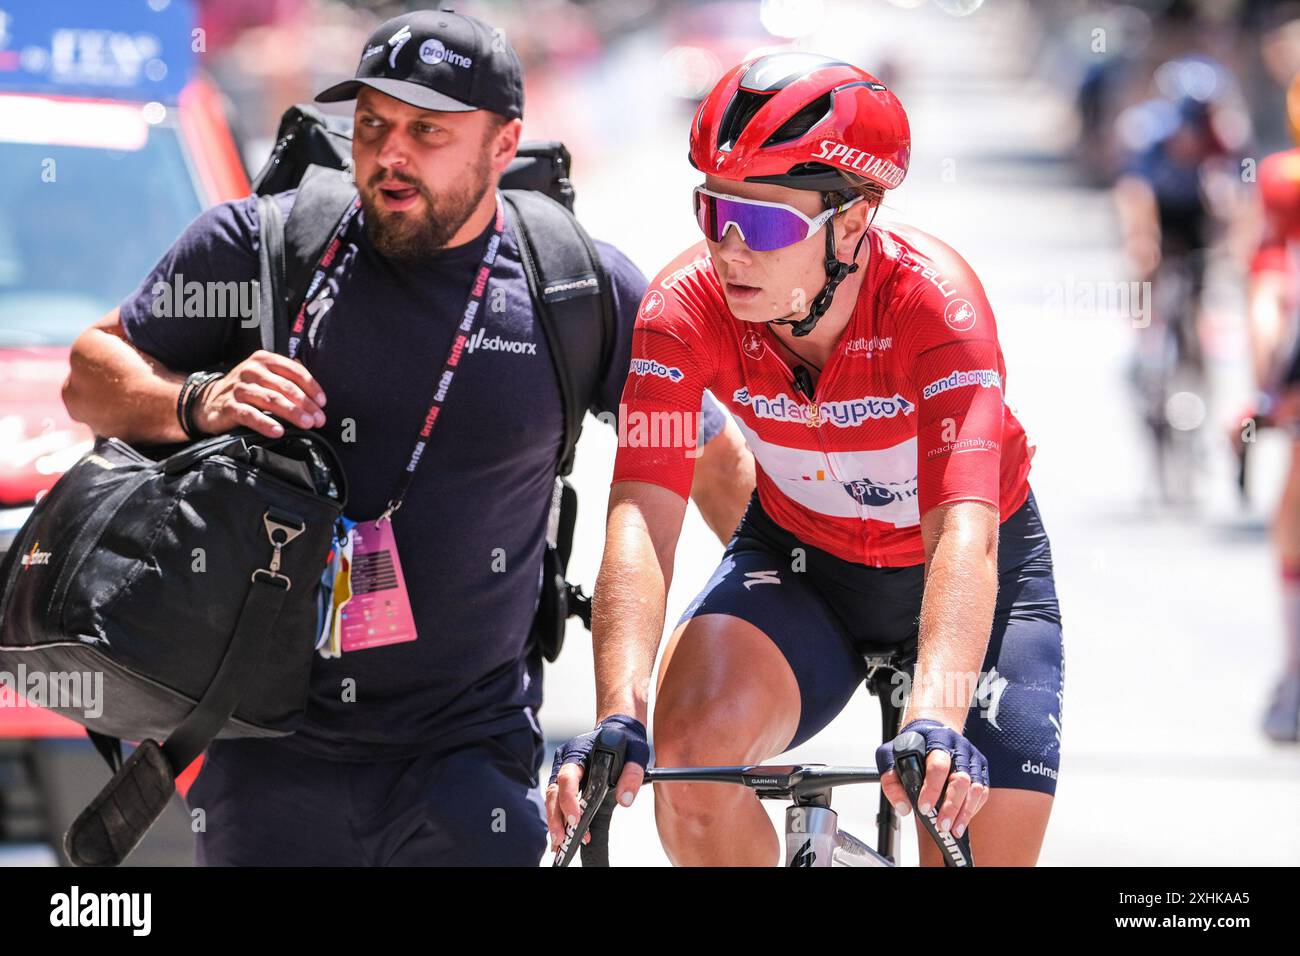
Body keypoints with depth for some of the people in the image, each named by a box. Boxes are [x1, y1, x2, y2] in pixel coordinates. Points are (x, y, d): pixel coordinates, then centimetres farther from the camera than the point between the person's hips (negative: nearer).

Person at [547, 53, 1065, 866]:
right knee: (693, 750, -28)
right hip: (800, 560, 1)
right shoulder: (688, 308, -26)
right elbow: (641, 520, -34)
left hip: (974, 576, -1)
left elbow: (965, 535, -43)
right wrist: (618, 717, -51)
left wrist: (936, 724, -59)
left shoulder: (933, 301, -33)